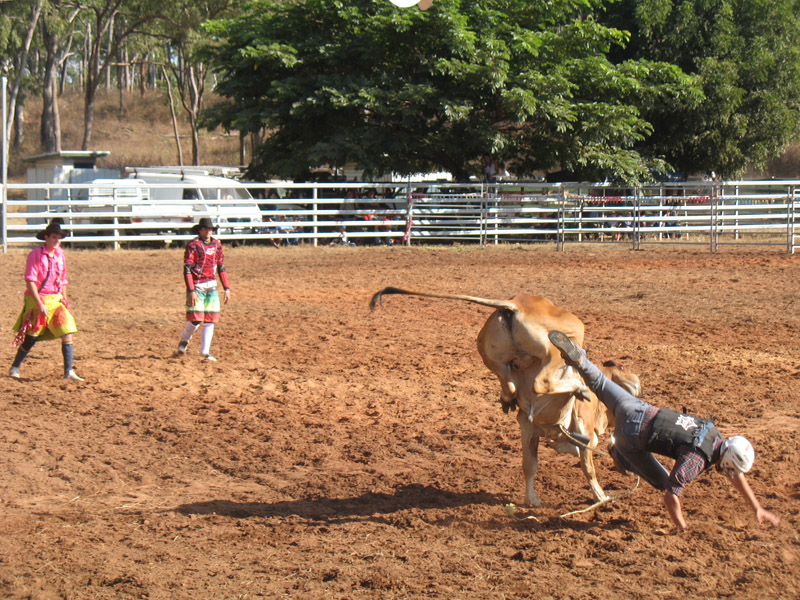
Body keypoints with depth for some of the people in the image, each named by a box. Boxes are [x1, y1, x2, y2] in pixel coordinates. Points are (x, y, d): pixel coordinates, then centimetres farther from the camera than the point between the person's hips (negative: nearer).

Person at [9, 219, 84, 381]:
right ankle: (15, 367, 24)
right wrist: (40, 304, -22)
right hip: (37, 300, -5)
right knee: (31, 338, 3)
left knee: (67, 334, -8)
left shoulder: (60, 255, 7)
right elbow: (30, 281, -16)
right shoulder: (36, 255, -12)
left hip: (56, 300, 5)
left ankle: (68, 371, -5)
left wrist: (64, 300, 15)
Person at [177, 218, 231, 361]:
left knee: (210, 319, 3)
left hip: (212, 286, 5)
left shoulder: (216, 244, 8)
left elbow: (221, 267, 14)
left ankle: (205, 351, 12)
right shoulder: (193, 245, -10)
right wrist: (191, 291, -20)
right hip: (197, 286, -5)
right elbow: (187, 269, -13)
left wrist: (227, 288, 10)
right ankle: (184, 341, 21)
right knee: (196, 319, -8)